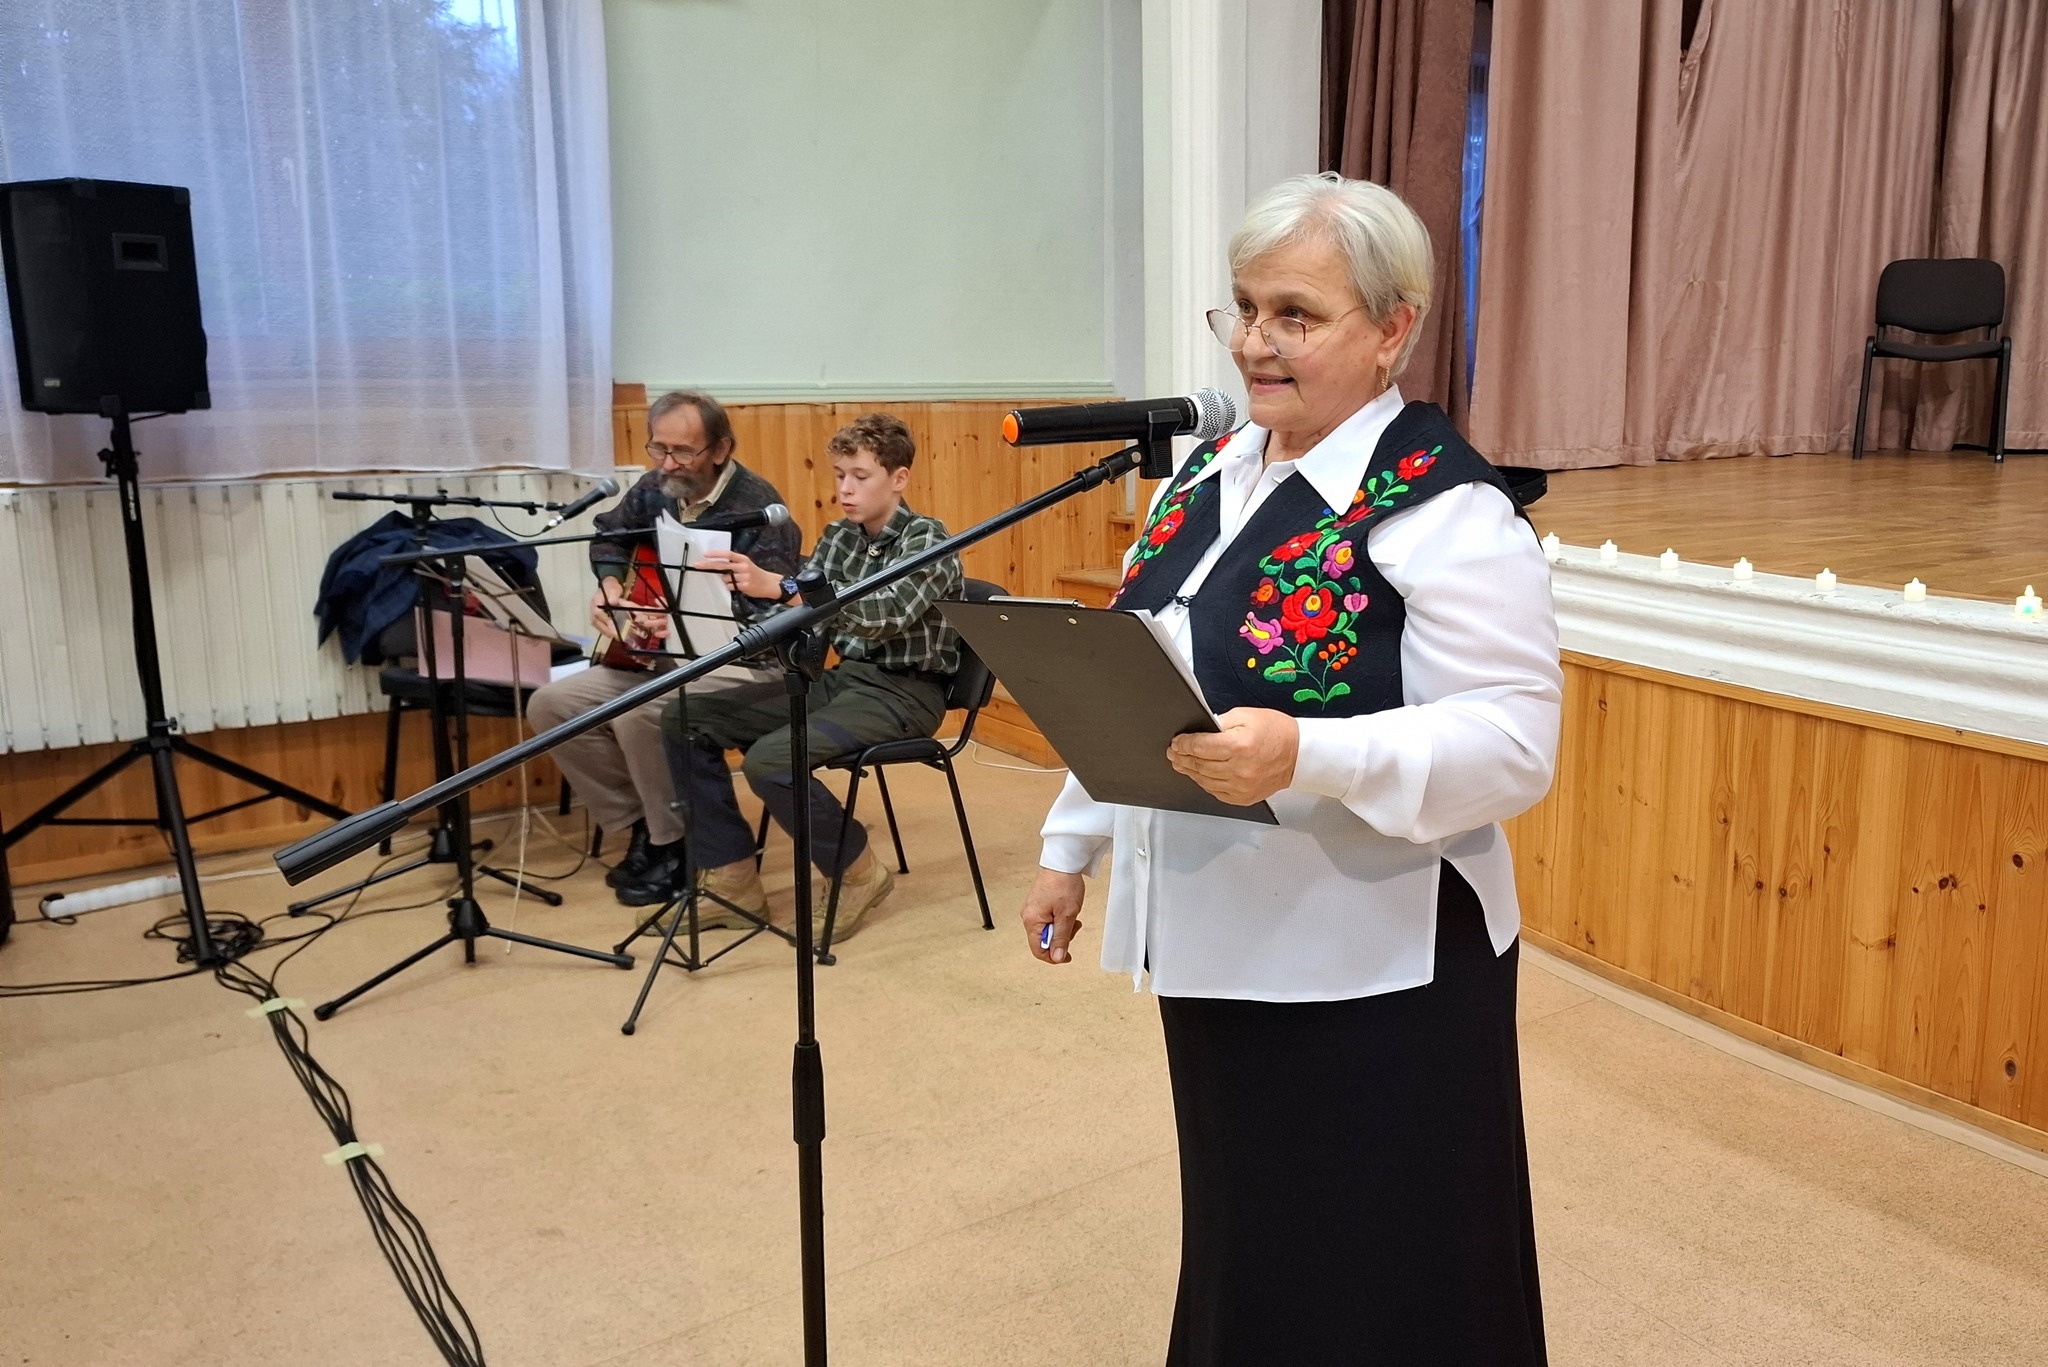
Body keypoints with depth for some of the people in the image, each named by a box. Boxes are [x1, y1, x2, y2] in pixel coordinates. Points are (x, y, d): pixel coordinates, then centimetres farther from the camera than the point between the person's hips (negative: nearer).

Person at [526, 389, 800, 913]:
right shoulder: (655, 489, 5)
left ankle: (676, 844, -8)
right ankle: (640, 824, 5)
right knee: (550, 705, -6)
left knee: (639, 713, -33)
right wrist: (610, 587, 6)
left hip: (740, 658, -8)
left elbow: (765, 607, -26)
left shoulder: (758, 507, -17)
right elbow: (609, 537, 27)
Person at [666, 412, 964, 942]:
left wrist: (781, 585, -40)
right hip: (842, 677, 8)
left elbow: (888, 613, -29)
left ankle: (858, 873, -6)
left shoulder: (927, 540, -10)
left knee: (771, 760, -31)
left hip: (905, 691, -7)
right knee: (684, 720, -4)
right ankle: (732, 877, 4)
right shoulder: (837, 538, 10)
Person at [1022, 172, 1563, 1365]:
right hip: (1215, 945, 7)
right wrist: (1071, 845, 16)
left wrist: (1306, 756, -35)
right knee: (1242, 1247, 21)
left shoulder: (1445, 507, -16)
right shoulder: (1211, 472, 7)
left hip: (1373, 973, -7)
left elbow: (1515, 745, -22)